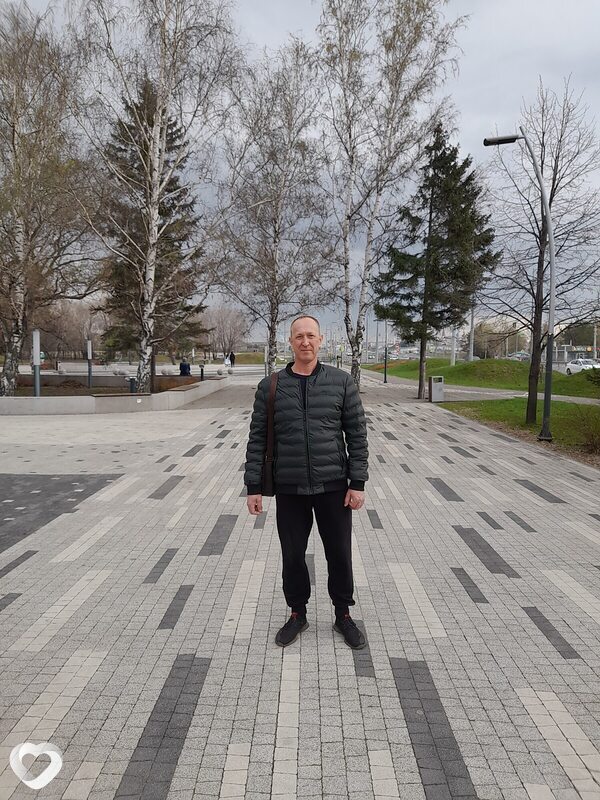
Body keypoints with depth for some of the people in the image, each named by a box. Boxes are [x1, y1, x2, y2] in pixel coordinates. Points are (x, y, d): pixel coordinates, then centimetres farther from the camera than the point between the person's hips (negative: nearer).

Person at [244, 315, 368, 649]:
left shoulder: (342, 381, -2)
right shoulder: (270, 386, 0)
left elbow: (357, 434, -1)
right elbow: (258, 438, 1)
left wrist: (358, 483, -5)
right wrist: (254, 486, -2)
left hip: (333, 486, 0)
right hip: (289, 489, 1)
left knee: (340, 554, 10)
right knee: (293, 555, 12)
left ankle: (343, 614, 32)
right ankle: (298, 614, 33)